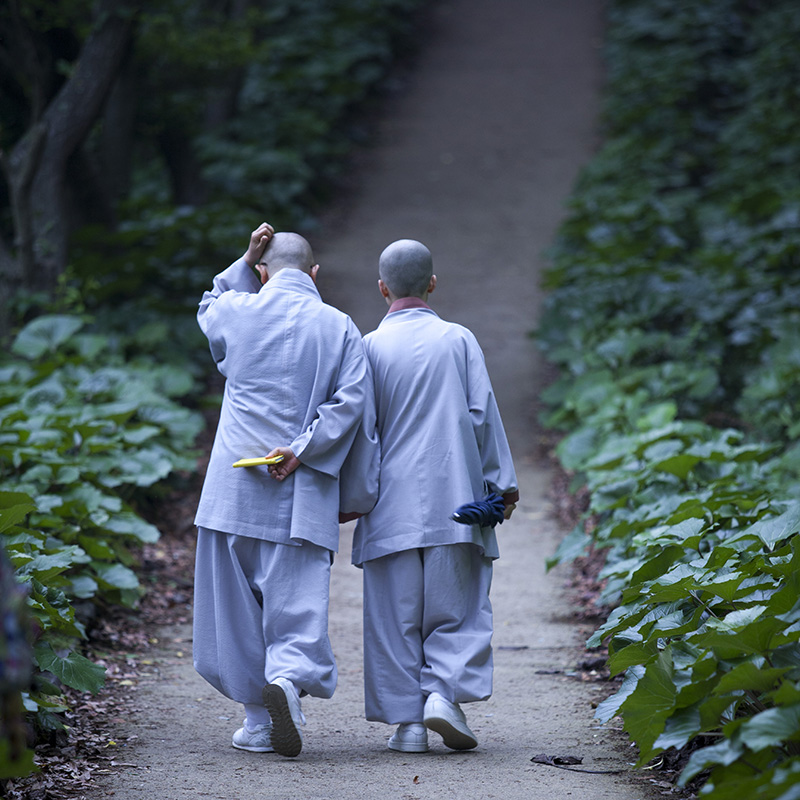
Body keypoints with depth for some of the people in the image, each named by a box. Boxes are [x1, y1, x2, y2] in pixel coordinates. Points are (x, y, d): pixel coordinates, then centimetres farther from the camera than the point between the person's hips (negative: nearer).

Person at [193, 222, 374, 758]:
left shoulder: (237, 313, 4)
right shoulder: (339, 327, 2)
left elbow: (209, 307, 29)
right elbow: (352, 400, -8)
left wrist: (247, 262, 20)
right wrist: (302, 450, -9)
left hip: (236, 488, 1)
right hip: (302, 493, -1)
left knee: (238, 601, 10)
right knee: (298, 598, -2)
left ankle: (259, 720, 12)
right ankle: (289, 676, -29)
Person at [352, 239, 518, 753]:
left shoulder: (370, 347, 1)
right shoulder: (459, 340, 2)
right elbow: (482, 414, 1)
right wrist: (502, 482, 8)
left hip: (391, 504, 0)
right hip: (453, 498, 0)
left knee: (396, 614, 4)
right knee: (456, 604, 7)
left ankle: (407, 720, 3)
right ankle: (445, 693, -11)